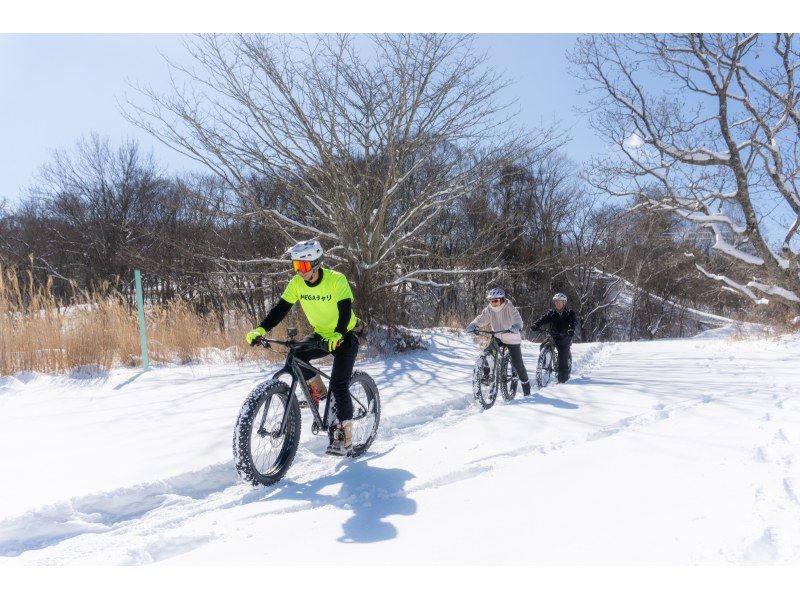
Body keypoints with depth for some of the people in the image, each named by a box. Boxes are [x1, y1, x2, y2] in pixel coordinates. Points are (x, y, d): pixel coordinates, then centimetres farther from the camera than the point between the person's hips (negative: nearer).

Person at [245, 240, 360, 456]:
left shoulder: (337, 280, -23)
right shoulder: (297, 283, -10)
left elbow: (345, 311, -31)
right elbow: (280, 309, -13)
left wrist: (337, 335, -49)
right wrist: (261, 329, -29)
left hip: (344, 336, -5)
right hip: (321, 334, 5)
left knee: (339, 385, -15)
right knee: (296, 355, -22)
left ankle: (344, 437, -3)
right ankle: (317, 389, 5)